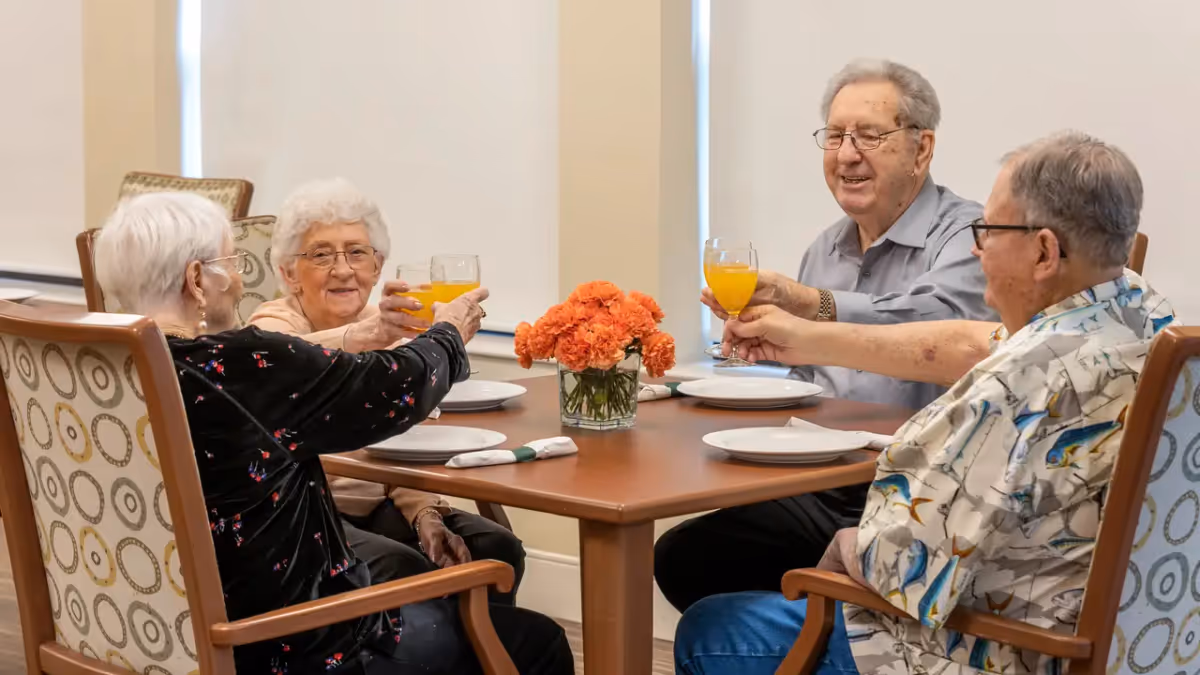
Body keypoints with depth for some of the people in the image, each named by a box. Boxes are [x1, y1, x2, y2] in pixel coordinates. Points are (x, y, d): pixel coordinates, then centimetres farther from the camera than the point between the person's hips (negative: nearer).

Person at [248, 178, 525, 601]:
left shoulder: (386, 332, 9)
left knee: (497, 549, -15)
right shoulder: (275, 324, -9)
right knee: (403, 568, -30)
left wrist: (424, 513, -9)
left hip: (375, 504, 6)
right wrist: (360, 337, -54)